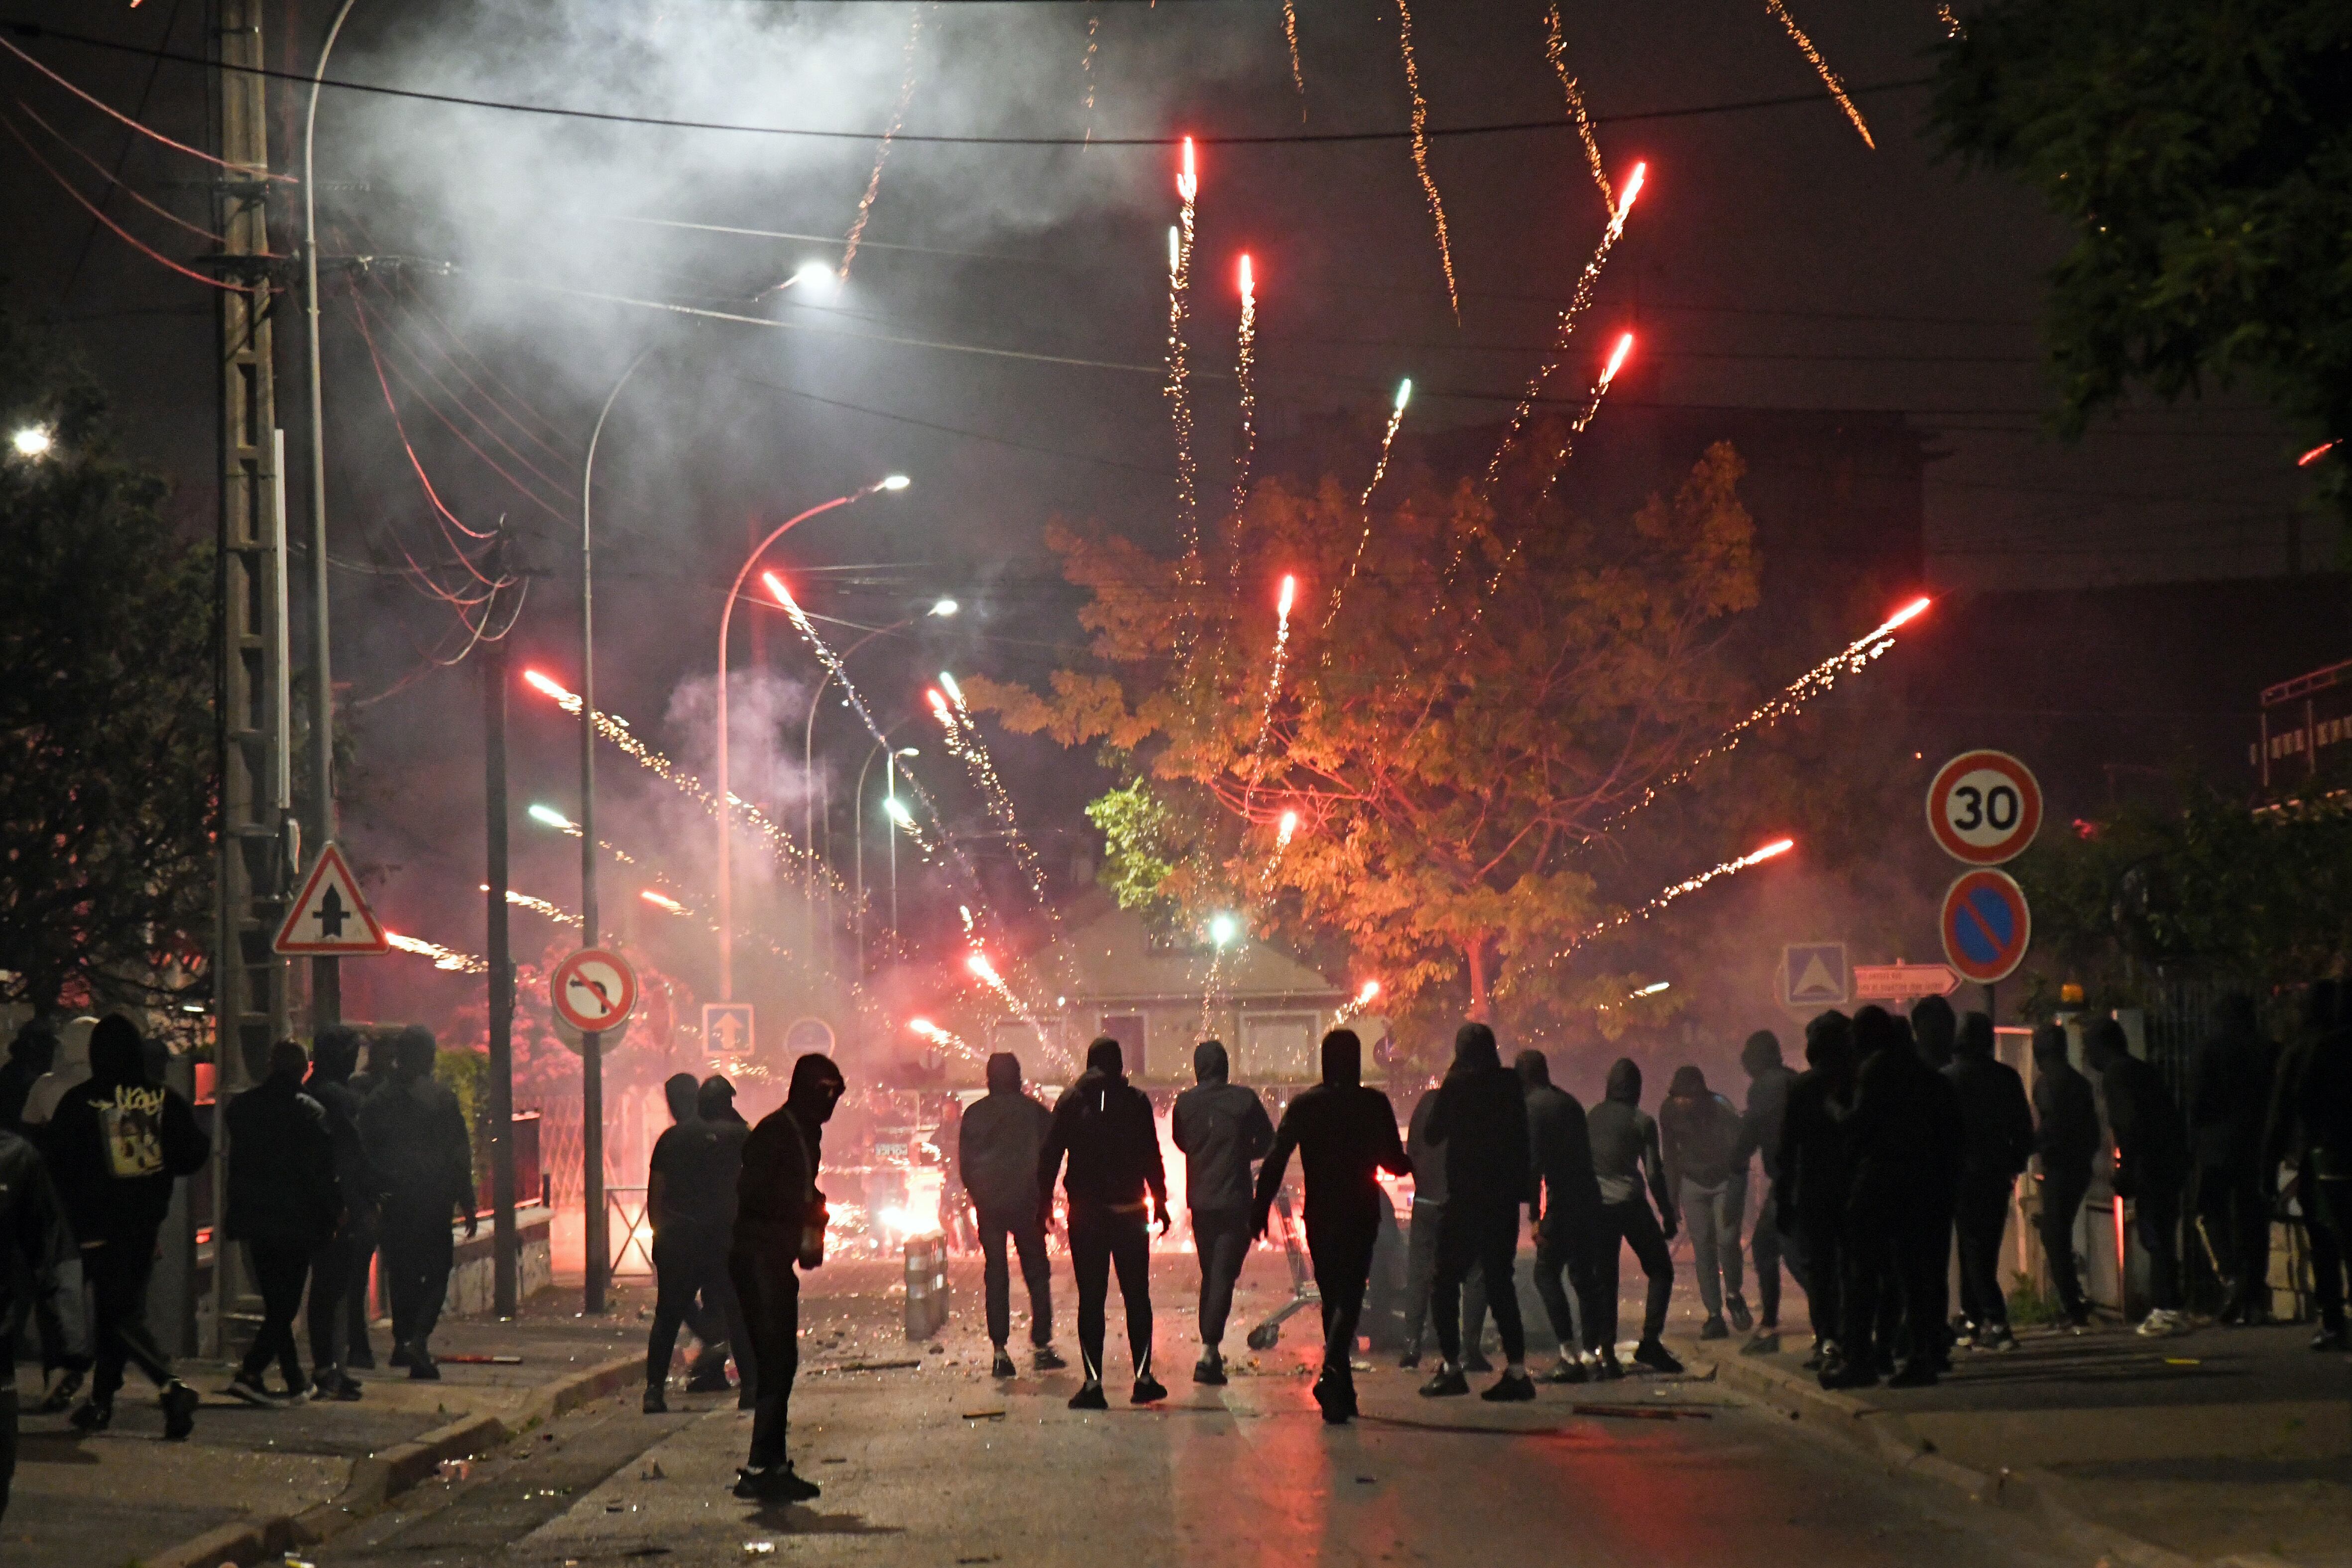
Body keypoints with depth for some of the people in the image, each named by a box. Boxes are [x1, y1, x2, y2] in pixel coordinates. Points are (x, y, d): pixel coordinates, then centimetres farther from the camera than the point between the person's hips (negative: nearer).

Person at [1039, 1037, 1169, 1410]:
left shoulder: (1070, 1102, 1)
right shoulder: (1135, 1101, -2)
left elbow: (1050, 1155, 1)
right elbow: (1151, 1156, -1)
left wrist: (1045, 1201, 6)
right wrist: (1160, 1201, 7)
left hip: (1085, 1214, 0)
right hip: (1128, 1210, 0)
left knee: (1091, 1298, 2)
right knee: (1137, 1295, 9)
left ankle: (1093, 1383, -4)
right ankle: (1143, 1378, 6)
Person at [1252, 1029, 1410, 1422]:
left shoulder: (1303, 1105, 1)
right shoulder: (1373, 1104, -4)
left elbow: (1275, 1160, -4)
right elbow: (1393, 1161, -1)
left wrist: (1260, 1210, -2)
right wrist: (1411, 1166, 21)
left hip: (1319, 1216, 3)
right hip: (1360, 1216, -3)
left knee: (1332, 1297, 15)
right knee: (1348, 1297, -7)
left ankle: (1342, 1391, 20)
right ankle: (1332, 1371, -32)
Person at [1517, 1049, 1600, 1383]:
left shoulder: (1532, 1107, -7)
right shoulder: (1569, 1102, 18)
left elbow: (1534, 1162, -14)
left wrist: (1534, 1213, -13)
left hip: (1560, 1204, -8)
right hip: (1588, 1198, 8)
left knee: (1546, 1274, -4)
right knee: (1582, 1276, 15)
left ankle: (1570, 1357, -13)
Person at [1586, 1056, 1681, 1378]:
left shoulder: (1591, 1118, 9)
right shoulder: (1642, 1122, -3)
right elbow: (1654, 1172, -4)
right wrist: (1668, 1215, 1)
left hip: (1596, 1205, 4)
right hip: (1630, 1204, -4)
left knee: (1603, 1280, 7)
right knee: (1660, 1270, 8)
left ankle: (1605, 1352, 0)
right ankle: (1650, 1342, -5)